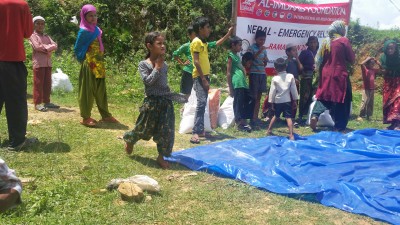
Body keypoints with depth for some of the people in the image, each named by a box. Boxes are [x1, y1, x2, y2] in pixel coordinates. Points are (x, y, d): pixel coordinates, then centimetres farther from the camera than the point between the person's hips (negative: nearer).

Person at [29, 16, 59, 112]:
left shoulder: (47, 36, 20)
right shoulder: (33, 35, 3)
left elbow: (55, 46, 5)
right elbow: (37, 47, -14)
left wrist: (44, 48, -9)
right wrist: (48, 48, -5)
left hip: (48, 63, 6)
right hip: (38, 63, -6)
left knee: (47, 83, 7)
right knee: (38, 83, -5)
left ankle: (46, 101, 14)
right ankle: (37, 103, -4)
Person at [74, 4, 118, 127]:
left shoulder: (96, 29, 10)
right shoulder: (84, 31, -11)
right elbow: (77, 49, -7)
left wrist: (100, 61, 12)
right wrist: (84, 60, -2)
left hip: (99, 65, 7)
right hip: (89, 65, -7)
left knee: (101, 90, 12)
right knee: (88, 91, 0)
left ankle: (105, 115, 20)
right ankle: (86, 118, 8)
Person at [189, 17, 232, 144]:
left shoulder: (204, 42, 16)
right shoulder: (196, 42, -11)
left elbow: (216, 44, 36)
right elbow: (196, 62, -17)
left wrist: (228, 34, 36)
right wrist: (203, 79, -20)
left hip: (205, 76, 10)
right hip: (199, 77, -10)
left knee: (203, 103, 11)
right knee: (201, 102, -18)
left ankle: (200, 130, 17)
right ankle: (195, 133, -21)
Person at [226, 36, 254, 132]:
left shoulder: (237, 56, 21)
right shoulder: (231, 56, -5)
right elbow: (228, 73, -9)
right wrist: (230, 88, -12)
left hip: (243, 83, 9)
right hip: (237, 84, -9)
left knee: (250, 100, 10)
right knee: (238, 103, -3)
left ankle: (243, 122, 16)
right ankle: (239, 124, 3)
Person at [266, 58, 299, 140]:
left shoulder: (275, 79, -4)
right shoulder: (291, 76, -2)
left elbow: (272, 92, -3)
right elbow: (293, 90, 0)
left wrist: (272, 102, 5)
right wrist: (295, 99, 10)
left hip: (277, 101, 1)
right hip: (287, 101, -1)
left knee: (275, 116, 22)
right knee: (289, 118, -5)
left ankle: (269, 130, 31)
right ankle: (291, 135, -13)